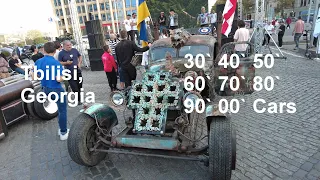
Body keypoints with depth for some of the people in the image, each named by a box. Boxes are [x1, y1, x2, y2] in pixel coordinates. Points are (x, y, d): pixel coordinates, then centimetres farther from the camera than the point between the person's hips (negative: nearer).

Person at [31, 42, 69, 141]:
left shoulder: (38, 62, 0)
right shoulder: (56, 63, -20)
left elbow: (34, 77, 5)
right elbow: (59, 79, -26)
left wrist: (31, 73, 27)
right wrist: (63, 76, -5)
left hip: (46, 89, 7)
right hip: (56, 89, -7)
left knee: (60, 109, 22)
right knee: (62, 111, 6)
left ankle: (62, 129, 32)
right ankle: (63, 133, 13)